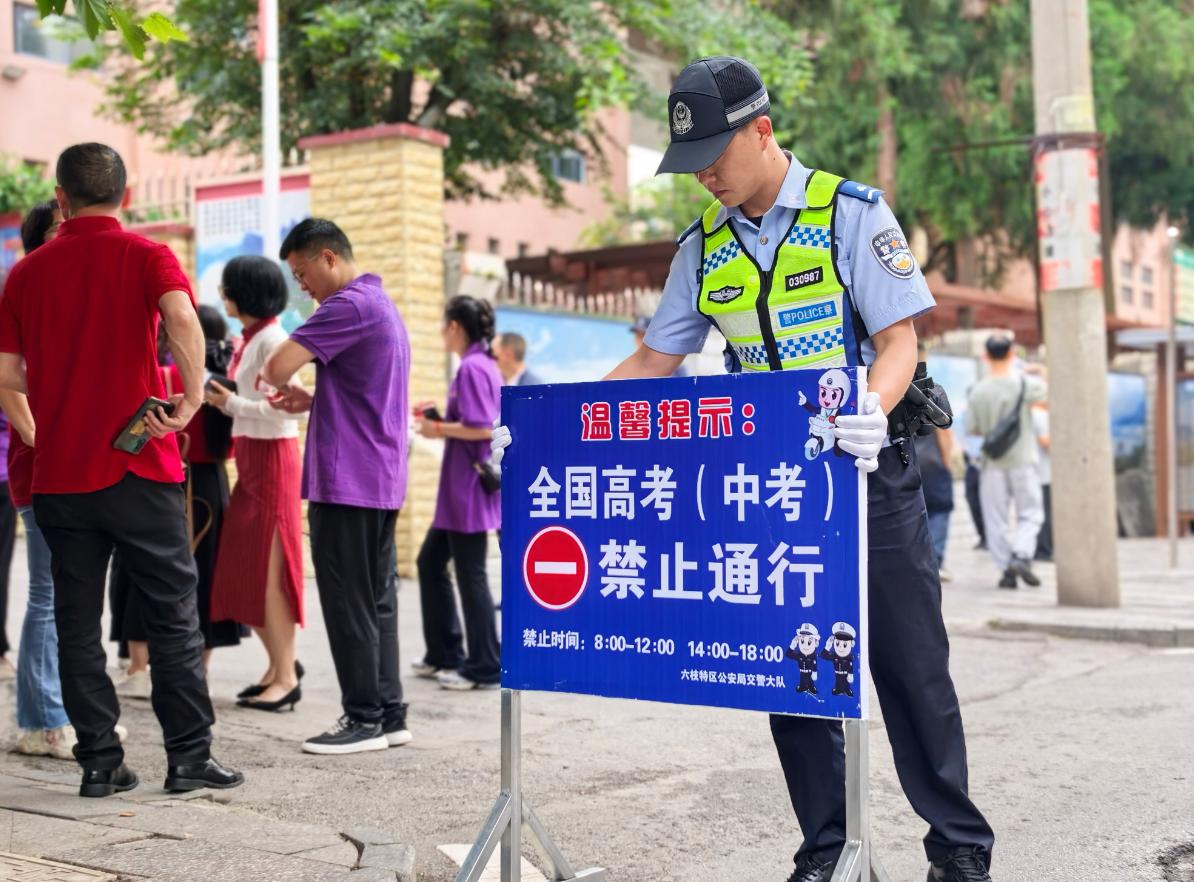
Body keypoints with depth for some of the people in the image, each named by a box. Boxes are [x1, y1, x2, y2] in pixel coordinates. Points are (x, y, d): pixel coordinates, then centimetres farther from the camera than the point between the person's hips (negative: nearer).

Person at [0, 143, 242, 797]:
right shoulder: (144, 256, -3)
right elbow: (181, 318, -24)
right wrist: (191, 399, -14)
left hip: (59, 474, 3)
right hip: (138, 468, -3)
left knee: (77, 621, 9)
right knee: (173, 614, 6)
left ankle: (98, 761, 11)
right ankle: (188, 756, 8)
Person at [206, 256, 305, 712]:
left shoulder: (272, 339, -13)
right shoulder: (249, 339, 13)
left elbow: (281, 407, -20)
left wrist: (231, 403, -16)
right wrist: (223, 398, 1)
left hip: (272, 459, -9)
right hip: (250, 458, 9)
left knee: (267, 571, -4)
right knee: (240, 570, 12)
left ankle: (286, 677, 5)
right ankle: (279, 664, 23)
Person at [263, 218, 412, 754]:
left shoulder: (349, 305, -14)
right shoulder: (383, 306, 18)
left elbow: (278, 366, -21)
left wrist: (271, 380, 3)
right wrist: (312, 402, 10)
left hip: (347, 481, -10)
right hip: (381, 479, 10)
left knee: (347, 602, -3)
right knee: (376, 598, 12)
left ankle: (365, 718, 1)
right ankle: (389, 714, 16)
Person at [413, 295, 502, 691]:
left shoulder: (472, 368, -15)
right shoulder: (483, 365, 14)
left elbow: (482, 428, -23)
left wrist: (439, 429, -11)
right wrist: (441, 417, 13)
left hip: (470, 485, -10)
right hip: (462, 487, 10)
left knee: (470, 573, -3)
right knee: (430, 561, 17)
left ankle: (486, 668, 6)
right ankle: (445, 654, 25)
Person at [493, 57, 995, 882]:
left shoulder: (850, 211, -7)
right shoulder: (704, 244, 7)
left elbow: (899, 338, -12)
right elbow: (652, 363, 9)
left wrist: (873, 408, -34)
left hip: (867, 469, -4)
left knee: (909, 663, 1)